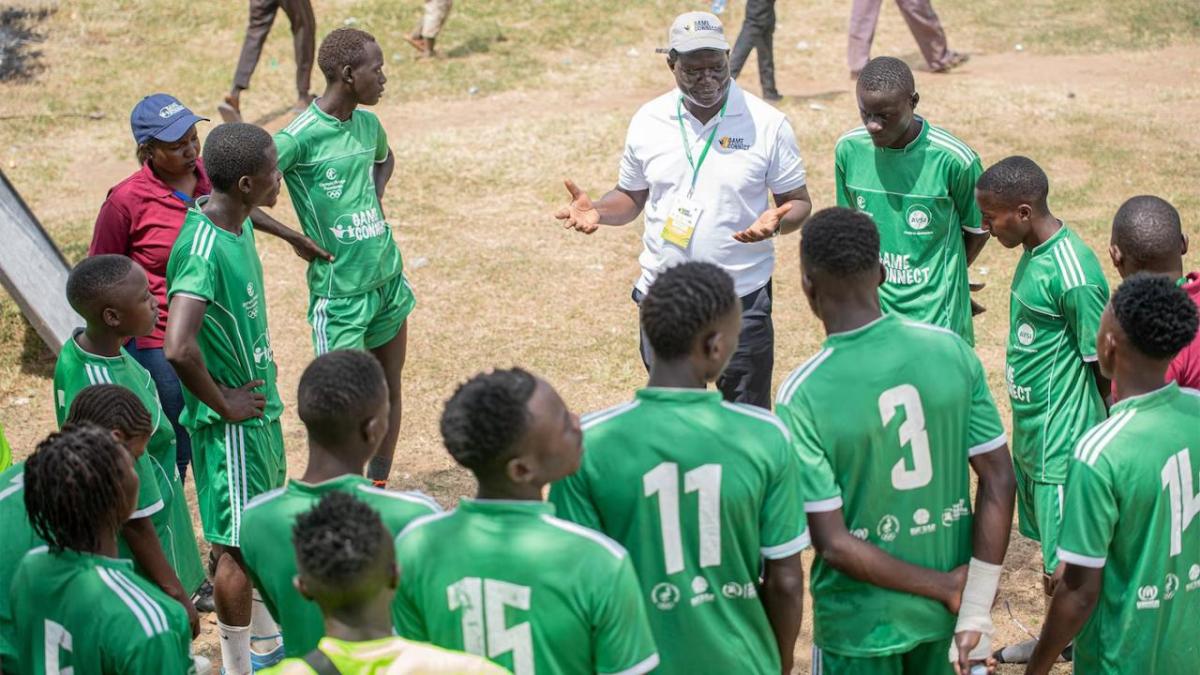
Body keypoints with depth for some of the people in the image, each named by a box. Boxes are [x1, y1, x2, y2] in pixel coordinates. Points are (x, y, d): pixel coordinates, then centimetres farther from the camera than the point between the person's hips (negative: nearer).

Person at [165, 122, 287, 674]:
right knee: (238, 545, 2)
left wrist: (261, 383, 14)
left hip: (261, 405, 9)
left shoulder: (240, 224, 2)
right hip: (231, 422, -9)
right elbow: (177, 348, -39)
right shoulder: (203, 249, -28)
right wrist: (223, 404, -24)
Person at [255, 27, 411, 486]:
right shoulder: (301, 136, -17)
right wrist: (299, 238, -17)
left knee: (390, 391, 14)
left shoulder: (367, 124, 6)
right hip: (340, 290, -7)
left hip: (388, 276, 7)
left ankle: (380, 491, 29)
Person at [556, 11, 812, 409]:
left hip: (742, 300, -3)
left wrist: (777, 221, -26)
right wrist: (596, 211, -10)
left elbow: (798, 203, -3)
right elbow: (631, 197, 12)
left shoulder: (767, 124, -9)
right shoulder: (648, 122, -1)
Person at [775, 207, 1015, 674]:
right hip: (946, 614, 3)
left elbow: (834, 544, -22)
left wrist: (946, 587, -12)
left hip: (859, 627, -3)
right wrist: (976, 613, -8)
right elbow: (1000, 482, -9)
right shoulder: (951, 350, -10)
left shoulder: (802, 398, -20)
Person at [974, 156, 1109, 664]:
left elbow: (1105, 367, -18)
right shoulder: (1035, 253, 5)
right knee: (1051, 547, 24)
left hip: (1062, 444, -9)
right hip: (1031, 433, 9)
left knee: (1065, 568, -3)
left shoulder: (1072, 274, -24)